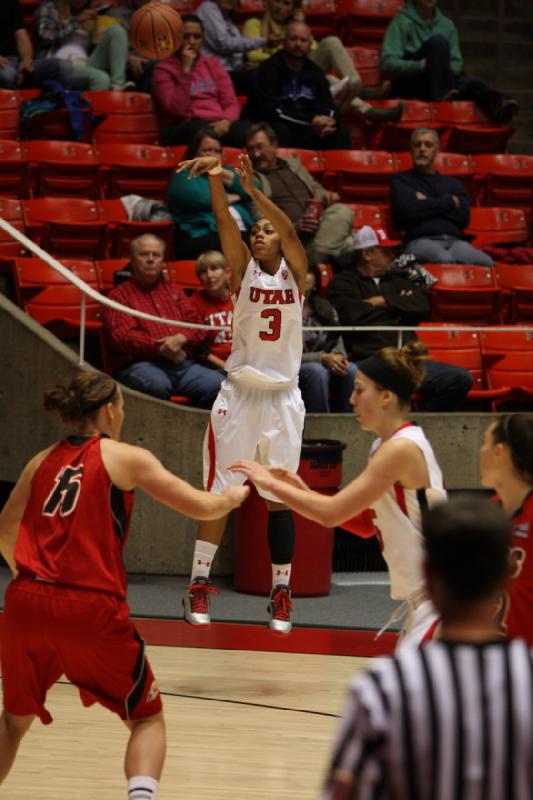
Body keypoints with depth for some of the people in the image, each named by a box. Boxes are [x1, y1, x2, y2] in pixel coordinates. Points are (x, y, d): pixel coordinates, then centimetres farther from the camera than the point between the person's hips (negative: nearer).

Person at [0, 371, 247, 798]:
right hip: (92, 608, -4)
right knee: (148, 718, 12)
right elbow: (201, 507, 1)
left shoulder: (43, 461, 15)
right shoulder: (125, 458, 3)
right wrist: (232, 497, 23)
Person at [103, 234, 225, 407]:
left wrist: (181, 338, -4)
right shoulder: (120, 295, 11)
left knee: (217, 384, -25)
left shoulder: (174, 291, 28)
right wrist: (161, 348, -9)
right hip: (140, 365, -5)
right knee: (158, 384, -40)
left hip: (183, 364, 5)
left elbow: (197, 327, 20)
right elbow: (122, 337, -3)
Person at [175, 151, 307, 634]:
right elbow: (224, 222, -12)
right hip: (239, 394, 0)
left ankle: (281, 591, 10)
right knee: (219, 493, -2)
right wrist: (216, 177, -30)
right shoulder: (243, 269, 3)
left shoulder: (294, 271, 1)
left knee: (279, 499, 3)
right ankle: (199, 582, 3)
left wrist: (253, 191, -33)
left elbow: (291, 231, -18)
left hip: (282, 398, 0)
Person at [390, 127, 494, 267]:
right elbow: (408, 210, -3)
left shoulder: (453, 183, 28)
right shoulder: (400, 180, 19)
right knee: (445, 260, -43)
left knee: (485, 262, -33)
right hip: (420, 241, -4)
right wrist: (449, 202, 7)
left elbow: (464, 217, 11)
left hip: (455, 241, 4)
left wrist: (427, 203, 4)